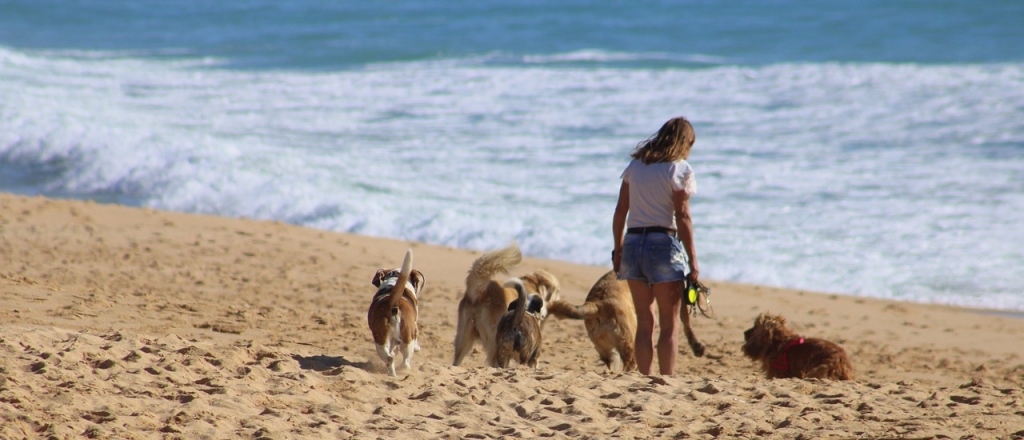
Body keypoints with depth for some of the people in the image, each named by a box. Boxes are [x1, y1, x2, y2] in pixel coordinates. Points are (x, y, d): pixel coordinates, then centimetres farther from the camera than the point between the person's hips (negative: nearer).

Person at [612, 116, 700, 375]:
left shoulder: (635, 165, 12)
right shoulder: (680, 169, -3)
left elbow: (620, 211, 10)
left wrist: (618, 249, 16)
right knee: (669, 325, 1)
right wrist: (693, 261, -7)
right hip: (663, 244, -5)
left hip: (633, 243, 5)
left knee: (644, 322, 10)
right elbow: (682, 216, -9)